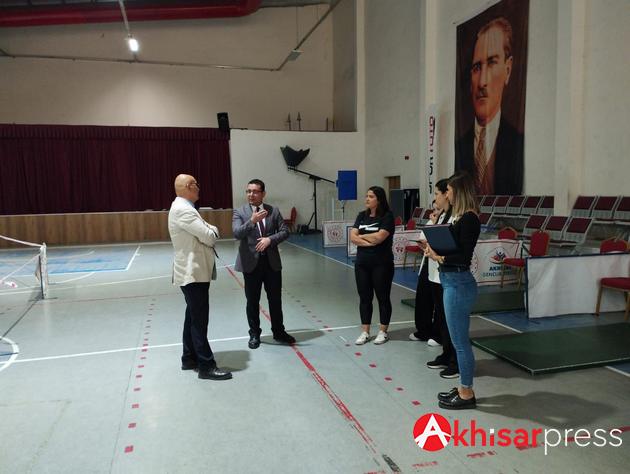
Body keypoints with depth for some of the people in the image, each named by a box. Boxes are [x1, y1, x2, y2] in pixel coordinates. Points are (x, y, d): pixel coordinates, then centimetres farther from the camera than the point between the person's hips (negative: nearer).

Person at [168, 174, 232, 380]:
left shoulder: (184, 208, 15)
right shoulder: (183, 210, -19)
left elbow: (203, 231, 18)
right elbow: (209, 237, -21)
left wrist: (210, 231, -1)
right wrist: (214, 230, -1)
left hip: (194, 271, 11)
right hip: (193, 273, -11)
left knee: (193, 317, 17)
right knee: (199, 320, -5)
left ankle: (189, 358, 28)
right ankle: (206, 366, 1)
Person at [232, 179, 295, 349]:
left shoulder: (274, 211, 4)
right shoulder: (239, 212, -2)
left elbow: (285, 231, 1)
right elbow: (236, 234, -16)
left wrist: (270, 239, -16)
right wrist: (252, 221, -30)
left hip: (272, 261, 2)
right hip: (251, 263, -2)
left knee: (275, 299, 11)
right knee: (252, 301, 9)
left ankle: (278, 331, 28)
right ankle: (254, 334, 24)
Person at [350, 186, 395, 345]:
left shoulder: (387, 216, -7)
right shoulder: (362, 216, 9)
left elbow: (379, 237, -19)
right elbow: (352, 237, 0)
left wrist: (361, 236, -4)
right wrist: (369, 242, -15)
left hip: (381, 264, -5)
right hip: (362, 263, 5)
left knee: (382, 297, 7)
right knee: (364, 297, 10)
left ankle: (383, 331, 20)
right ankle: (365, 332, 20)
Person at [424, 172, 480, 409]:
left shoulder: (469, 218, -16)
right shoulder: (461, 216, 12)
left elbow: (464, 256, -20)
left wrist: (439, 257, -16)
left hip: (458, 283, -10)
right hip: (452, 281, 10)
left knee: (460, 341, 1)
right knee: (459, 340, 17)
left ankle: (466, 394, 15)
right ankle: (463, 388, 29)